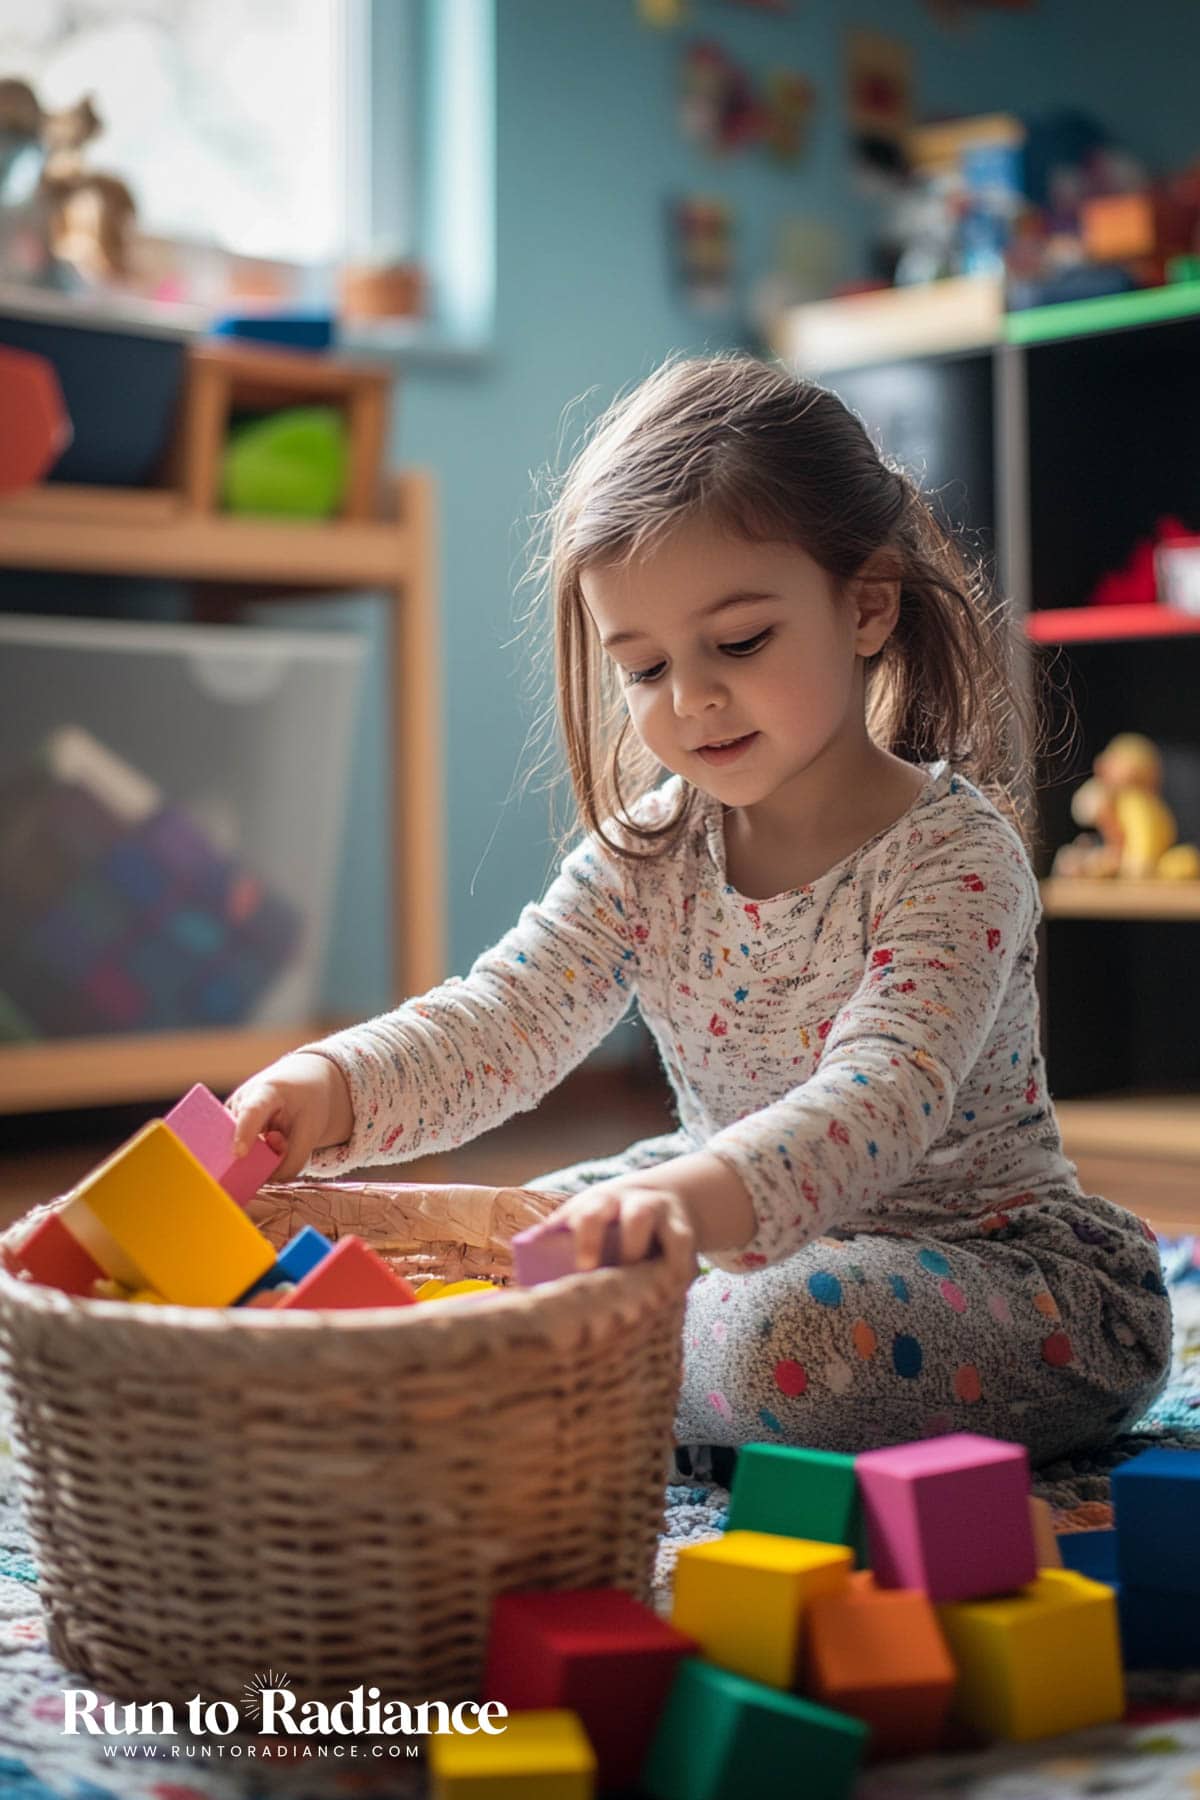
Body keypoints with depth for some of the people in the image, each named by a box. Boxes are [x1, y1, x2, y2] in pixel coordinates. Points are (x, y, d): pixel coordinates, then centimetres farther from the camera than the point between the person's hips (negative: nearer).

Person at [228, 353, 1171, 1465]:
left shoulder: (955, 858, -22)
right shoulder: (648, 852, -3)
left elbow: (881, 1098, -37)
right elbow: (503, 1018, -12)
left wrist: (707, 1197, -58)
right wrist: (333, 1090, -34)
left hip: (981, 1250, -6)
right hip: (749, 1229, 6)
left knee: (789, 1338, -34)